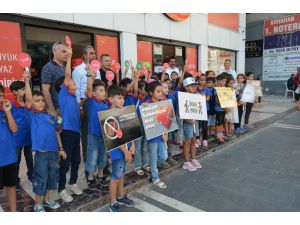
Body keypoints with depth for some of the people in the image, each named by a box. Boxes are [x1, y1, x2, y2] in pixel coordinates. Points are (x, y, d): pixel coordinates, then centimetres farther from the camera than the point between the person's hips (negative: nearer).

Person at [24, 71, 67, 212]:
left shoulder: (51, 117, 9)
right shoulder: (32, 115, -4)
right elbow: (28, 99, -18)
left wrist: (61, 148, 12)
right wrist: (26, 81, -25)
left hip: (54, 151, 5)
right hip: (41, 153, -5)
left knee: (52, 177, 17)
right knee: (40, 178, 6)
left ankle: (47, 200, 37)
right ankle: (38, 204, 26)